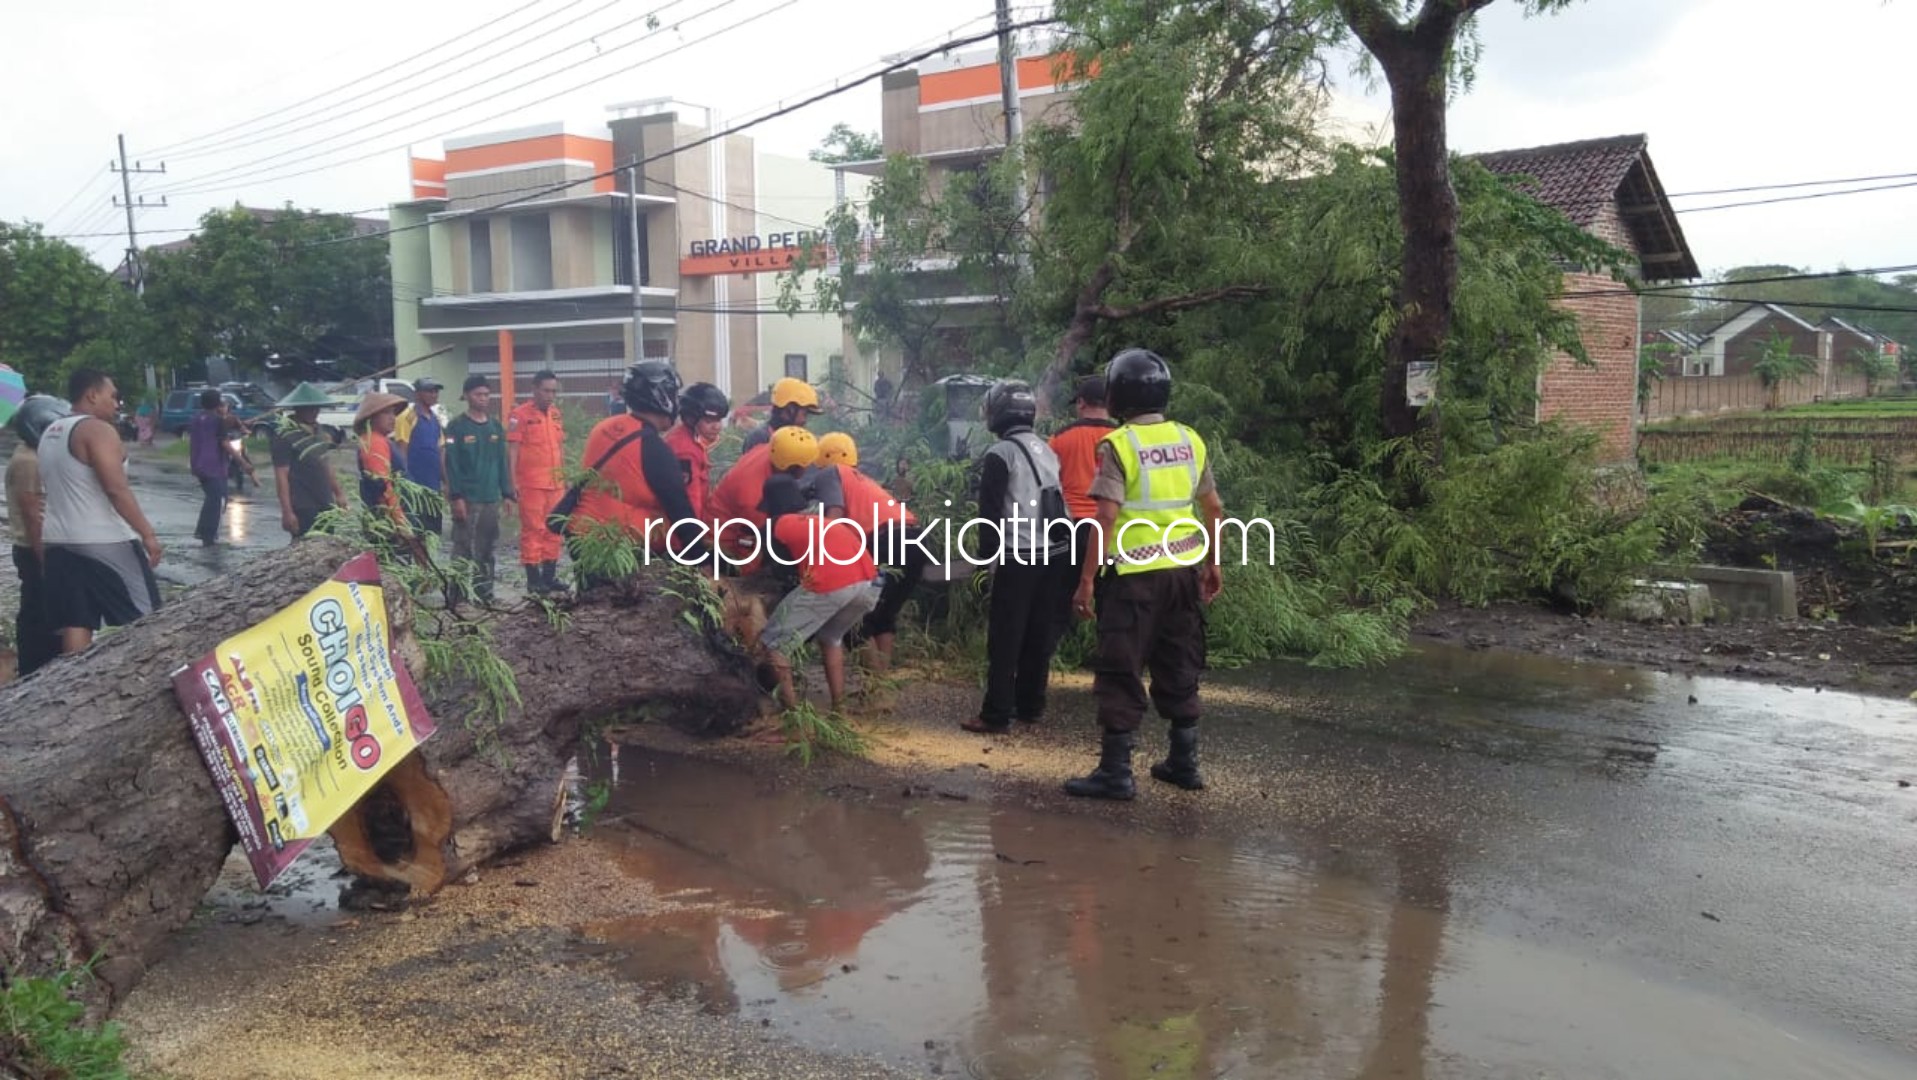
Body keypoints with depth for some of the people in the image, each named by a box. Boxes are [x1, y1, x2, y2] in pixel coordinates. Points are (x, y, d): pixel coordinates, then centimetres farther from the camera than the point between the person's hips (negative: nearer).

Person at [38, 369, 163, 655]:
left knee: (75, 623, 7)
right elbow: (116, 489, -20)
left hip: (60, 542, 9)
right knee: (142, 622, -1)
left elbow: (59, 490, 22)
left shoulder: (49, 434, 15)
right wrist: (147, 532, -18)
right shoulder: (97, 430, -13)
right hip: (105, 543, -9)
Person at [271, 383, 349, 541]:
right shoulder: (284, 436, -12)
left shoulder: (317, 430, 11)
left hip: (325, 505, 8)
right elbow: (281, 476, -15)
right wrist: (287, 512, -20)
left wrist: (338, 493, 20)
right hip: (303, 508, -7)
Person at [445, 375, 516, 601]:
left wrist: (507, 493, 11)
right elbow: (452, 464, -9)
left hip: (491, 498, 6)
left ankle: (485, 592, 18)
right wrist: (456, 496, -15)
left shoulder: (496, 427, 12)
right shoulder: (457, 427, -5)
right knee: (464, 549, -5)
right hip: (467, 499, -6)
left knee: (487, 549, 10)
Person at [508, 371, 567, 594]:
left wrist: (564, 476, 17)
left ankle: (550, 575, 17)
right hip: (531, 483, -6)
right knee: (533, 529, -2)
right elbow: (512, 449, -8)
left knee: (554, 529, 9)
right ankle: (533, 578, 3)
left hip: (556, 483, 6)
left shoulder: (557, 414, 13)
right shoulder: (521, 415, -6)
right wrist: (513, 481, -13)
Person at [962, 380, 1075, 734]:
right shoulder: (1047, 450, 14)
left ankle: (996, 716, -1)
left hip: (1019, 559, -7)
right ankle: (1031, 706, 20)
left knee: (1005, 640, -2)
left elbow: (990, 511, -11)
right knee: (1040, 637, 13)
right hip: (1056, 555, 7)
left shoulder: (1001, 453, -8)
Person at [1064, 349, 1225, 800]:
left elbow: (1107, 517, -16)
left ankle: (1115, 772, 4)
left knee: (1120, 673, 1)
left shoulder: (1119, 444, -10)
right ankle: (1184, 762, 24)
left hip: (1137, 574, -6)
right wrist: (1213, 563, 21)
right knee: (1180, 667, 16)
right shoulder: (1189, 439, 8)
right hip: (1184, 570, 6)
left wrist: (1086, 578, -13)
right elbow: (1213, 508, 11)